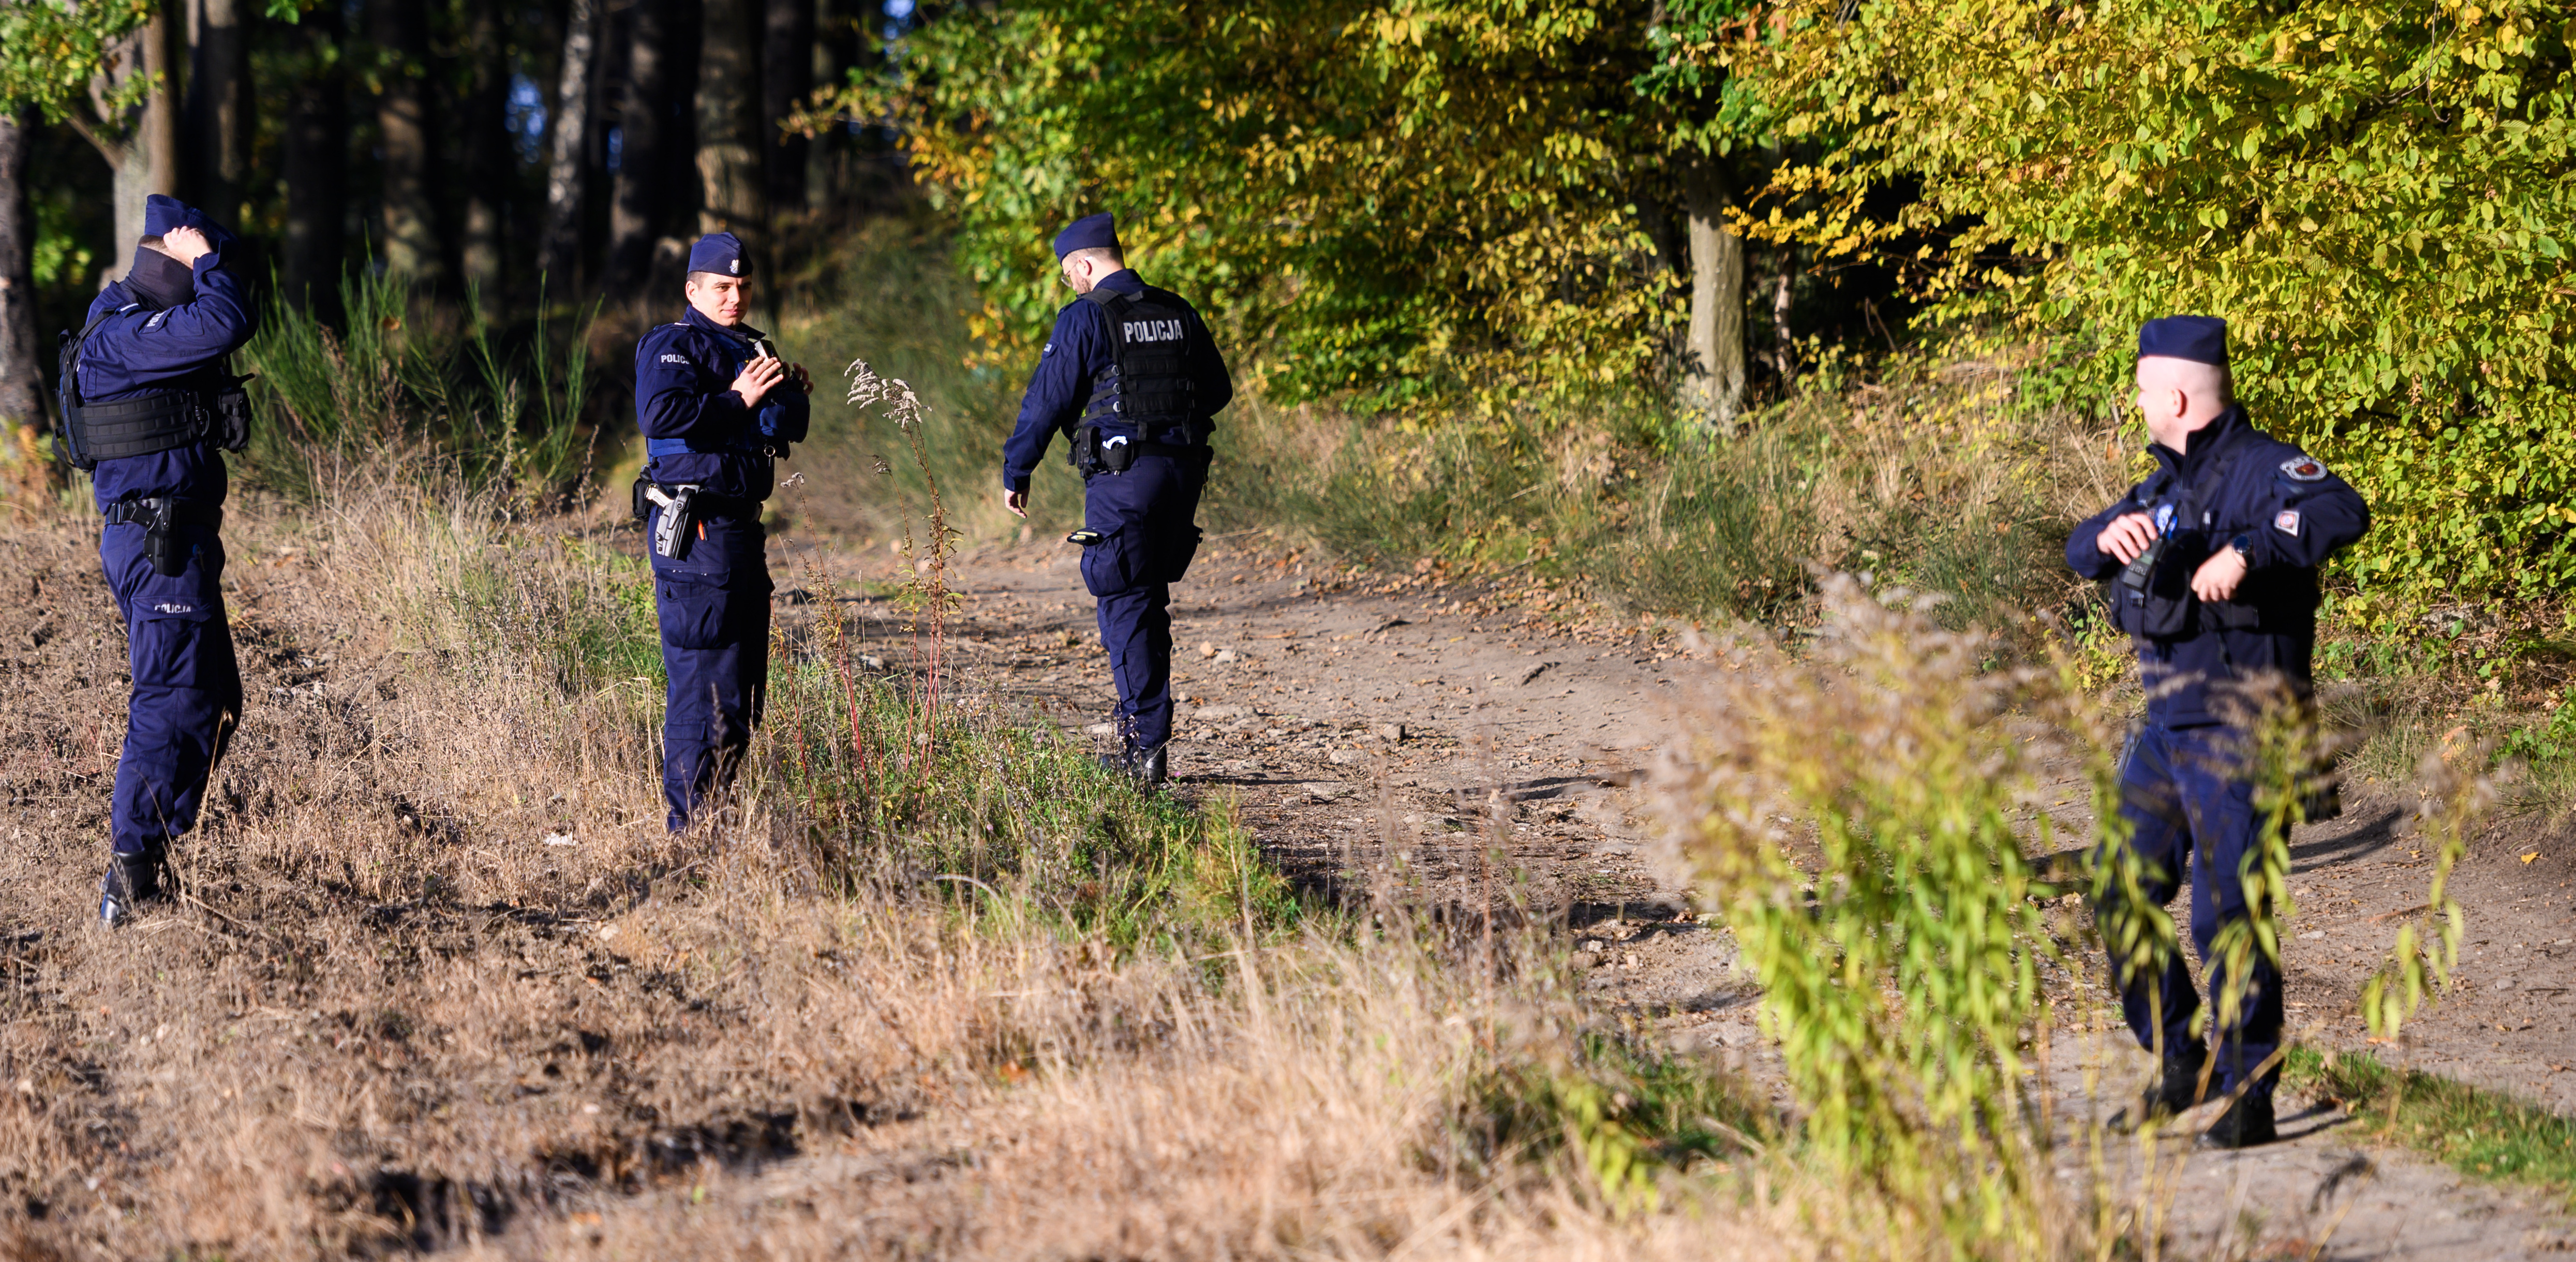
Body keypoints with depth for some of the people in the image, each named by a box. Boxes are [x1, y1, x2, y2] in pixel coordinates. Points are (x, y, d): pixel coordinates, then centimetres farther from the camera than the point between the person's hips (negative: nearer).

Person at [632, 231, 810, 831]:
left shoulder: (751, 349, 20)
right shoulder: (673, 347, -7)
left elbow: (791, 428, 17)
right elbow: (658, 414, -24)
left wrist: (794, 393, -4)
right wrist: (736, 401, -20)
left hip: (741, 527, 10)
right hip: (695, 532, -9)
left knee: (743, 684, 14)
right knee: (706, 686, -11)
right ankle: (690, 826, -8)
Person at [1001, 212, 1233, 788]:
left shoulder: (1086, 318, -7)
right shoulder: (1180, 314, 11)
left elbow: (1047, 399, -7)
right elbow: (1218, 390, 20)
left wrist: (1015, 472, 2)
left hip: (1121, 475, -6)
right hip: (1183, 471, 6)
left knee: (1125, 610, -2)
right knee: (1148, 604, 16)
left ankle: (1149, 747, -7)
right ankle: (1138, 730, 17)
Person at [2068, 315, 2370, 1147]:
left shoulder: (2262, 470, -12)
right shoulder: (2172, 480, 15)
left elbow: (2342, 513, -31)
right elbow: (2081, 552, 14)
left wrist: (2246, 550, -43)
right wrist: (2113, 536, -10)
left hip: (2240, 733, -9)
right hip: (2166, 727, 9)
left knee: (2226, 919, -9)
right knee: (2121, 904, 10)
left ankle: (2249, 1101, 0)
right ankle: (2180, 1065, 24)